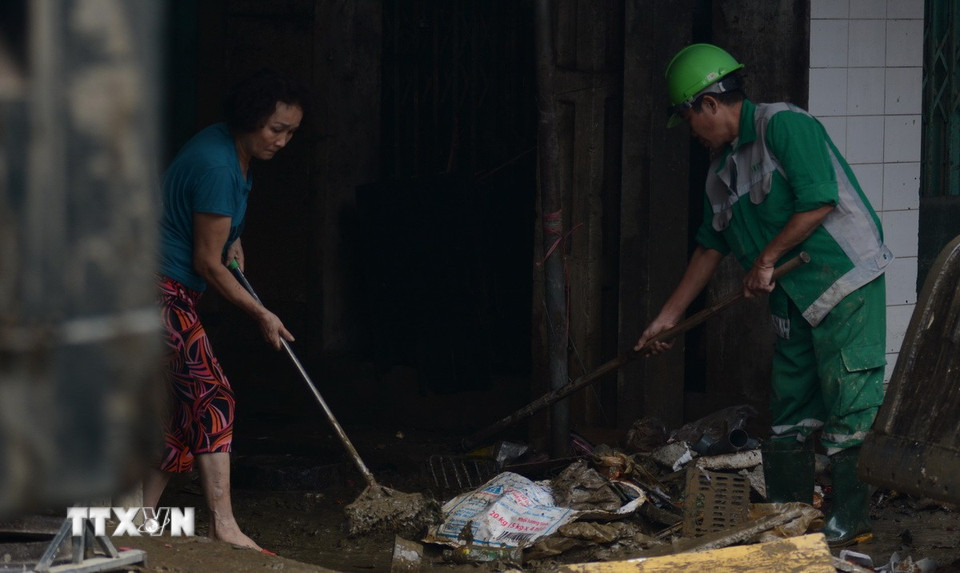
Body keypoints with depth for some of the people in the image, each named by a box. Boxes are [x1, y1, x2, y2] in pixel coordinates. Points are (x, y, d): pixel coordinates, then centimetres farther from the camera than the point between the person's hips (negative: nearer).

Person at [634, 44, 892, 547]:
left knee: (848, 402, -9)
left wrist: (767, 259, -14)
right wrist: (668, 316, 22)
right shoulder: (722, 170, 17)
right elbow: (710, 246, 23)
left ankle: (853, 518, -7)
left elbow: (819, 199, -20)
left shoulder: (783, 125, -11)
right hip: (795, 297, 9)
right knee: (788, 408, 11)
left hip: (846, 280, -9)